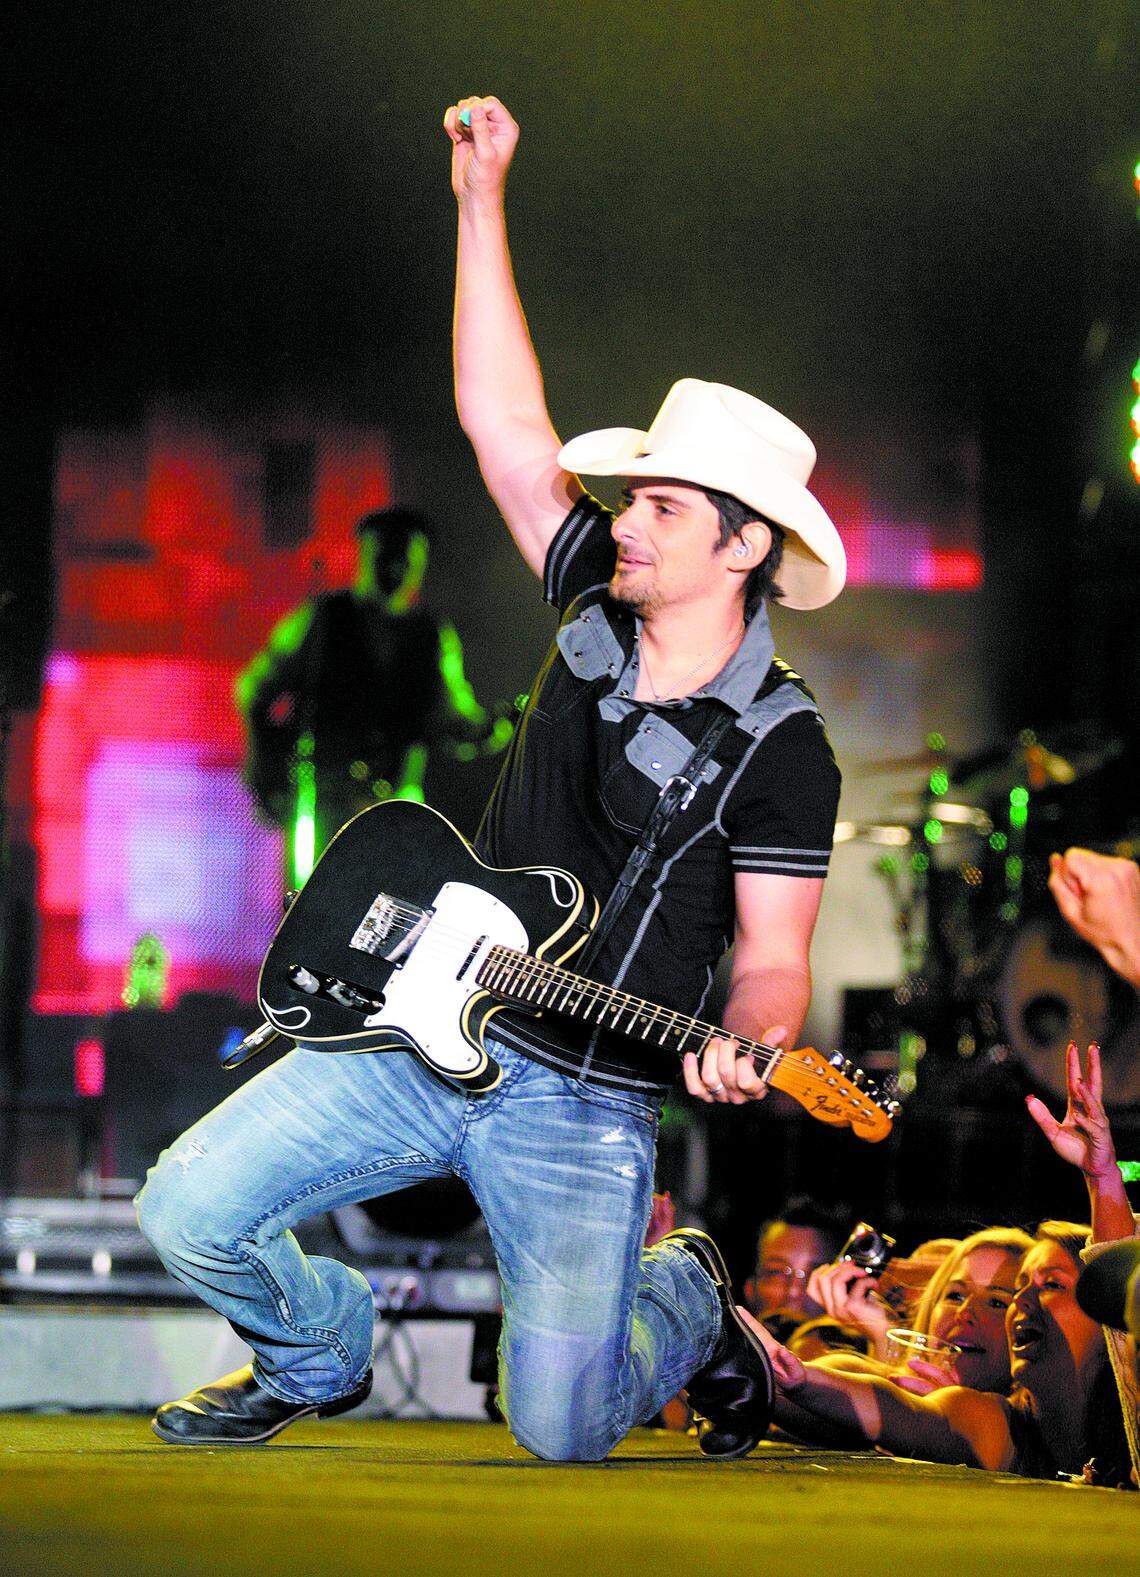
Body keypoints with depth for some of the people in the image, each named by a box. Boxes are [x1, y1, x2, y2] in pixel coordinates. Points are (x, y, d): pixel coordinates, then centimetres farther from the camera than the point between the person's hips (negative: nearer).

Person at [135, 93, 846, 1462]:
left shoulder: (781, 750, -10)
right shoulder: (600, 613, 3)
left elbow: (772, 959, -9)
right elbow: (498, 416, 4)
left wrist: (742, 1050, -32)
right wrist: (482, 199, 0)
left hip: (583, 1104, -4)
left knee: (561, 1426, -13)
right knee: (192, 1212, -11)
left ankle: (686, 1302, 23)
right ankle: (321, 1353, 23)